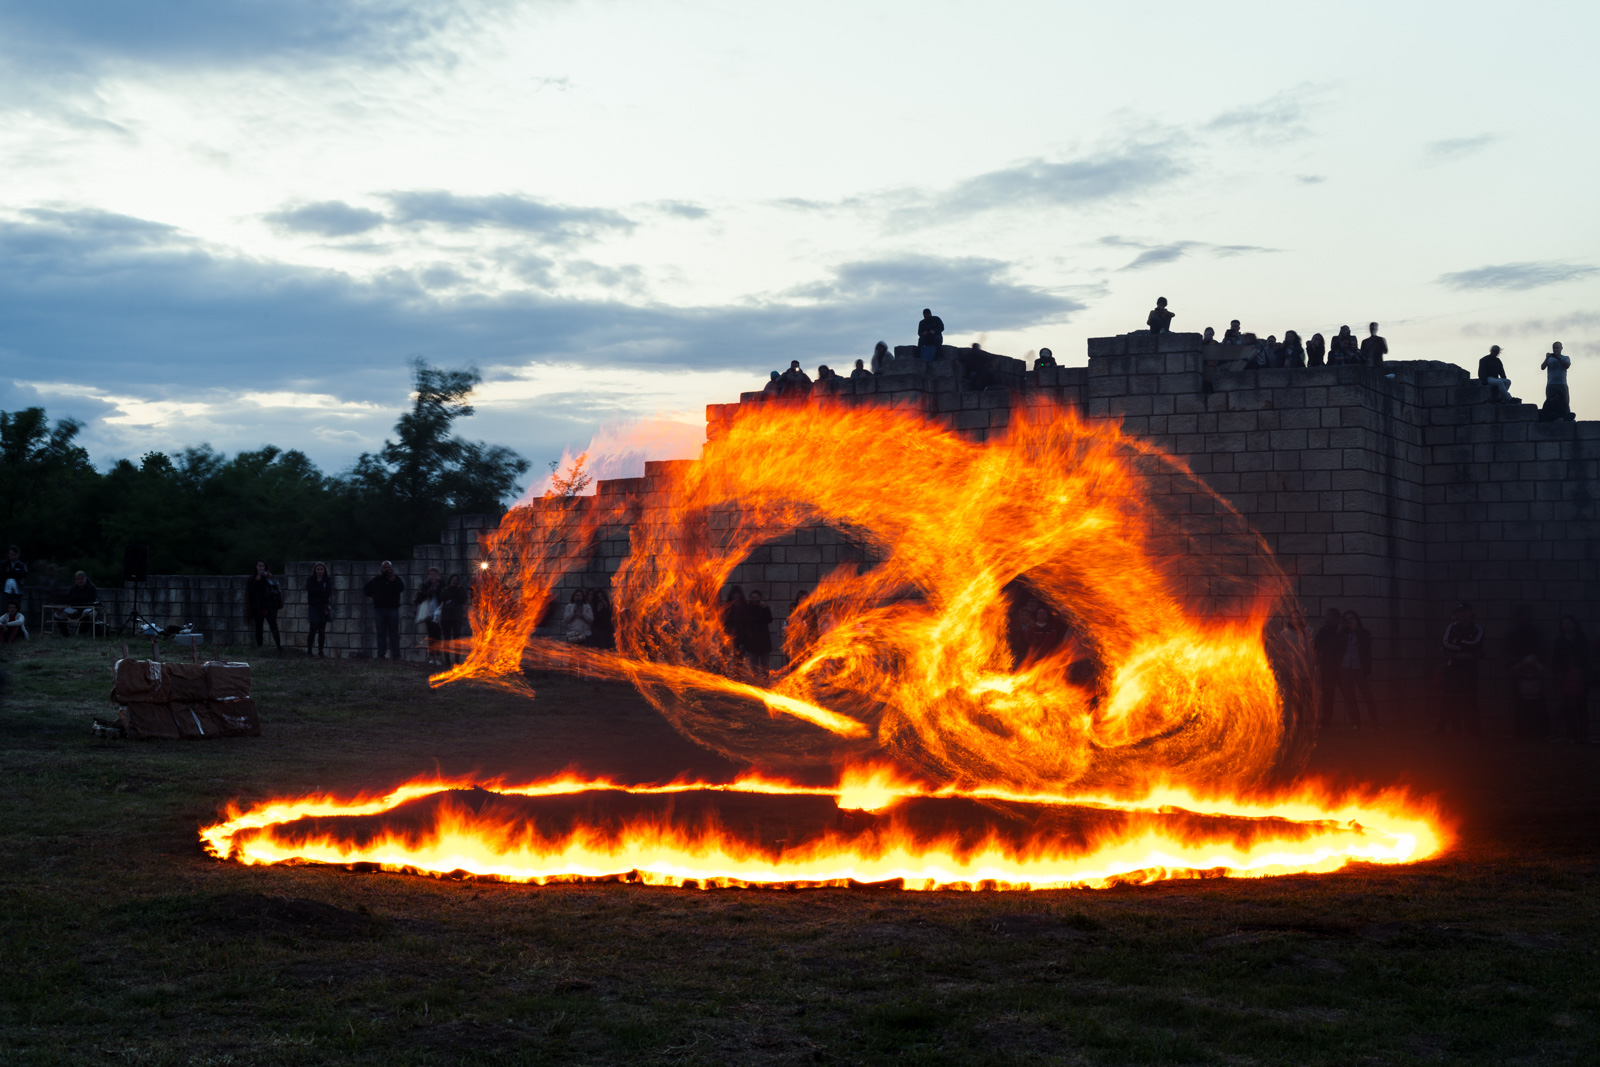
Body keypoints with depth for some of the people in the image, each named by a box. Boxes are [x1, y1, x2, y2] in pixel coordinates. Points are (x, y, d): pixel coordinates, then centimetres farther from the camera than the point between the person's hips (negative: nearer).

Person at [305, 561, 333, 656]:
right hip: (313, 607, -1)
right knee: (313, 629, -9)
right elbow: (310, 591, -9)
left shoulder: (328, 581, 8)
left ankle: (321, 651, 4)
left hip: (324, 607, 1)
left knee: (322, 630, 2)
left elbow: (328, 594, -3)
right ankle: (309, 650, -6)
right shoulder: (310, 580, 7)